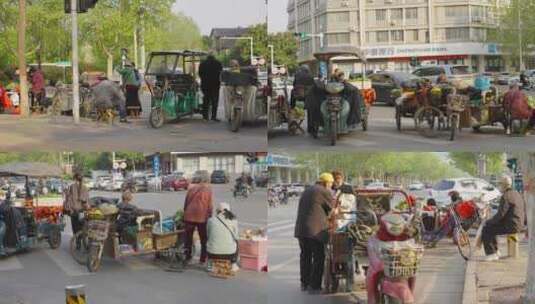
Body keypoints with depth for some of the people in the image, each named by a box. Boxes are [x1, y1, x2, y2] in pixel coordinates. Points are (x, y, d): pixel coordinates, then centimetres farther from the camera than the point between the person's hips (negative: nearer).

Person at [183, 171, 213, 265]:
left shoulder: (191, 188, 11)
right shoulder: (208, 189, -2)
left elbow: (186, 203, 15)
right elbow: (210, 206, -5)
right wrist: (210, 216, 4)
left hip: (189, 216, 4)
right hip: (202, 217, -4)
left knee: (188, 238, 14)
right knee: (204, 239, 8)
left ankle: (187, 257, 18)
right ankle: (203, 259, 6)